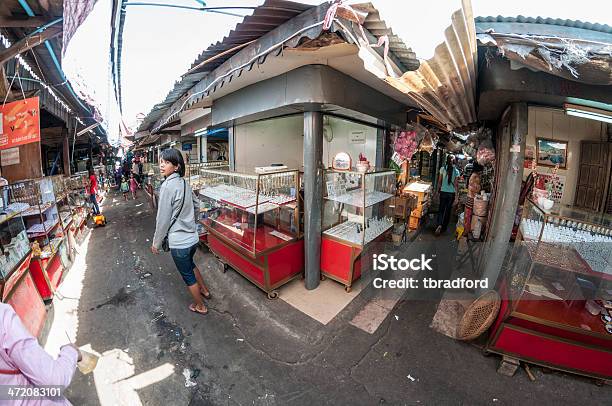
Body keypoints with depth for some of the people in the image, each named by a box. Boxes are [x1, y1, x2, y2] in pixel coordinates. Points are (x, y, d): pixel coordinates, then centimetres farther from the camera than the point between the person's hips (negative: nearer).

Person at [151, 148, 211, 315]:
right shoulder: (184, 183, 2)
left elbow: (163, 219, -16)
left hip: (179, 242, -7)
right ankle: (204, 290, 49)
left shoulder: (167, 186, -20)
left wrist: (156, 243, -4)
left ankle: (200, 306, 33)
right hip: (193, 237, 7)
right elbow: (197, 205, 15)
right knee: (190, 264, 32)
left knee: (187, 275, 14)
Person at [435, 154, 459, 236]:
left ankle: (439, 225, -13)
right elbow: (456, 185, -5)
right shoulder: (456, 171, -5)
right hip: (451, 193, 0)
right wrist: (456, 197, -1)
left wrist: (438, 191, 13)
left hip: (443, 192, 0)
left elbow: (439, 182, -1)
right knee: (448, 211, 12)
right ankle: (444, 228, 21)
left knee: (441, 209, 9)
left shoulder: (443, 169, -5)